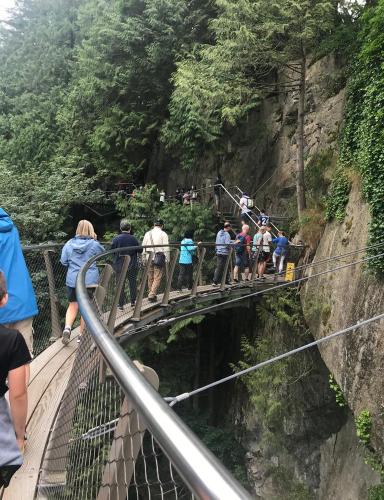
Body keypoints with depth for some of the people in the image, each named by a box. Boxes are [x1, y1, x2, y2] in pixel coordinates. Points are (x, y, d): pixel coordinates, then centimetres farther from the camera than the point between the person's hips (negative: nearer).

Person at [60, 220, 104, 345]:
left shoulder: (69, 244, -2)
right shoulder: (94, 244, -7)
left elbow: (63, 261, 3)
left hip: (72, 280, 2)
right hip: (90, 280, -2)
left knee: (73, 305, 15)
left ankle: (67, 327, -7)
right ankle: (82, 335, 17)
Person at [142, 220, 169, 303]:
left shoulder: (147, 233, 11)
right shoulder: (163, 234, -3)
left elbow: (143, 246, 13)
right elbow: (166, 248, -6)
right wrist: (167, 260, 0)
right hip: (159, 258, -4)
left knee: (150, 278, 13)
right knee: (157, 278, -2)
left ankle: (151, 294, 21)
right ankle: (152, 295, -10)